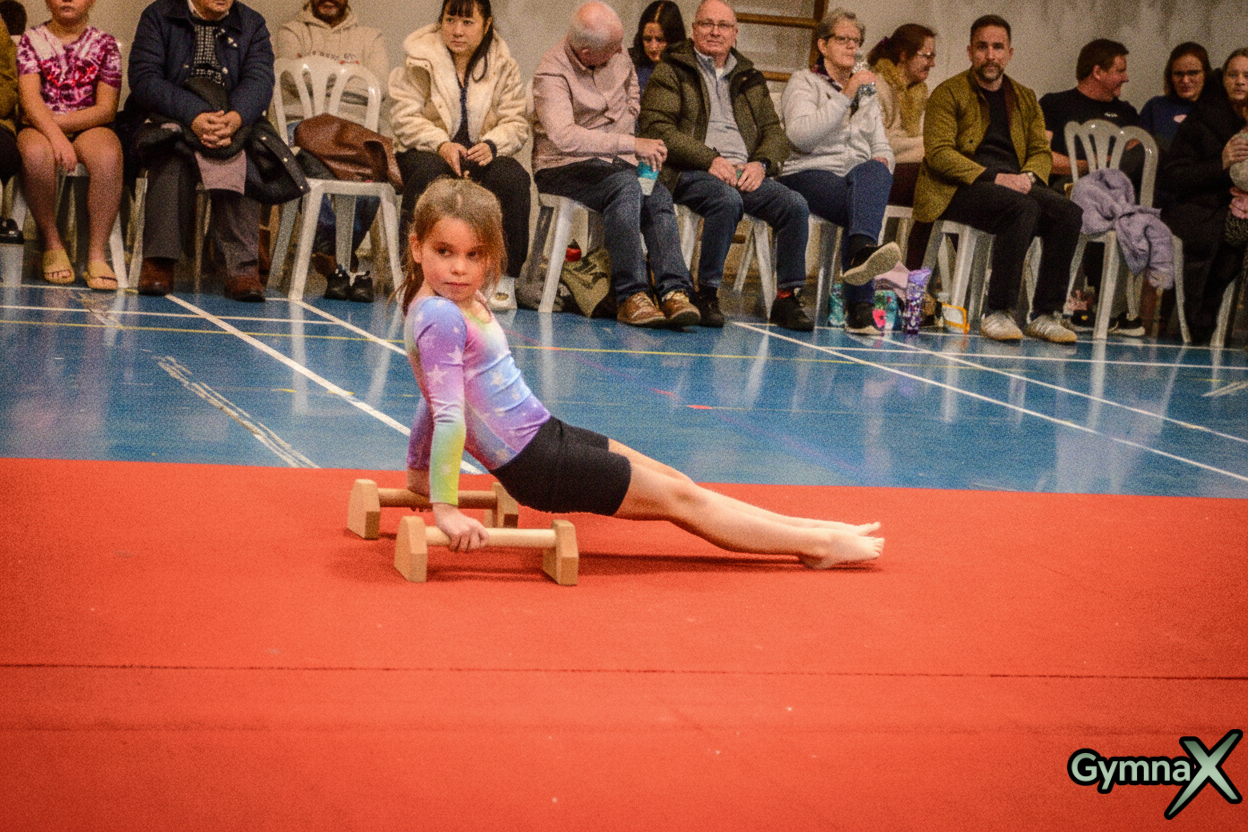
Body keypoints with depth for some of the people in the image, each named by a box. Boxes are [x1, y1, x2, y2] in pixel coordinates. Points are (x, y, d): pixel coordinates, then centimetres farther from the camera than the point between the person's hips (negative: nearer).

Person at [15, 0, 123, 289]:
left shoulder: (104, 44, 10)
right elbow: (29, 97, -9)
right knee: (37, 152, -37)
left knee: (108, 155, -36)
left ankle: (97, 253, -32)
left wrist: (60, 121, -11)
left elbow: (106, 109, 1)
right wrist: (56, 135, -26)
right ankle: (52, 244, -20)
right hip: (40, 127, 0)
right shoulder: (32, 41, 7)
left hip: (89, 127, 1)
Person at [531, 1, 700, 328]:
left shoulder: (617, 56, 3)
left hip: (613, 163, 6)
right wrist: (632, 144, -34)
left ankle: (674, 291, -36)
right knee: (626, 185, -35)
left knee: (658, 193, -26)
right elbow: (563, 138, -34)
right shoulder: (552, 73, -18)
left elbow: (631, 92, 27)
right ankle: (630, 295, -36)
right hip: (563, 169, -6)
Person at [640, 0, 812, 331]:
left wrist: (761, 163, -4)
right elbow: (656, 128, -5)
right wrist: (710, 160, -15)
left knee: (795, 204, -21)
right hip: (691, 173, -5)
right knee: (728, 199, -36)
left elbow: (775, 131, 19)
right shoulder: (671, 72, 8)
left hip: (745, 172, 5)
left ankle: (787, 297, -13)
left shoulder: (749, 78, 24)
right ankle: (706, 294, -24)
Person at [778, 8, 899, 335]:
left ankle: (862, 252, -60)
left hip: (860, 177, 4)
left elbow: (882, 148, 25)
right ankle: (860, 306, -51)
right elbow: (801, 135, -11)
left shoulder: (866, 91, 27)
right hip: (809, 174, -4)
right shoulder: (804, 82, 8)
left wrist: (881, 163, 0)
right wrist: (845, 96, -14)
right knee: (863, 206, -38)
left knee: (873, 172, -37)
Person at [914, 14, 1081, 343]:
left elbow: (1042, 152, 17)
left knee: (1070, 214, -22)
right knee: (1024, 208, -35)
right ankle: (997, 313, -31)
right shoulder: (949, 94, 2)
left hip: (1014, 186, 6)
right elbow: (938, 153, -9)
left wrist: (1028, 176, -9)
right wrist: (993, 177, -19)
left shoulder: (1025, 99, 20)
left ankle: (1046, 315, -19)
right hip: (957, 191, -5)